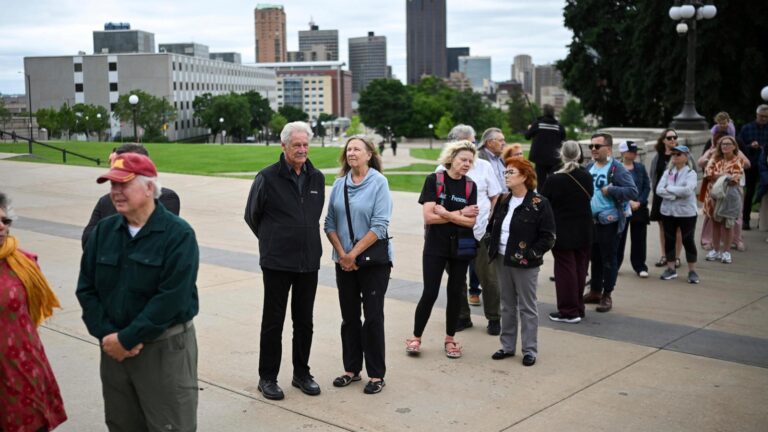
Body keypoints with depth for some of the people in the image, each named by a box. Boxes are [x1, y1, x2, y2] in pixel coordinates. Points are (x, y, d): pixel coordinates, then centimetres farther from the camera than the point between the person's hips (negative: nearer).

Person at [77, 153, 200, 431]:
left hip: (165, 348, -5)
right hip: (114, 347, 6)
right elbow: (86, 289, 4)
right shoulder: (103, 231, 5)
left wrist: (127, 338, -18)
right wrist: (106, 334, -10)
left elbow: (172, 298, -20)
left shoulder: (178, 234, -13)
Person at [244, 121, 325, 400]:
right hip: (277, 262, -4)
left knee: (304, 321, 12)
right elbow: (252, 215, 3)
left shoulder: (317, 178, 7)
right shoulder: (267, 178, -7)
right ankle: (267, 378, 16)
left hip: (309, 262, 4)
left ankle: (301, 374, 26)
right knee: (273, 321, 4)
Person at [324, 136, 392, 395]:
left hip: (374, 260, -4)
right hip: (344, 262, 4)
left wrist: (354, 253, -14)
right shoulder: (339, 184, 5)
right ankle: (351, 369, 24)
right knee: (349, 316, 12)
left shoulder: (379, 182, -8)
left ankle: (376, 374, 12)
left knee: (373, 317, 2)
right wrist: (342, 254, -8)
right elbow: (330, 223, 4)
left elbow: (380, 225, -15)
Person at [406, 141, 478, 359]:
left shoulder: (470, 186, 3)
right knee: (430, 293, -4)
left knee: (455, 293, 9)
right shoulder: (434, 180, -6)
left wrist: (445, 213, -15)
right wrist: (459, 214, -11)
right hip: (435, 246, -3)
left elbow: (471, 221, -6)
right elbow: (428, 217, -14)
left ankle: (450, 340, 22)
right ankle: (416, 337, 12)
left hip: (461, 247, 3)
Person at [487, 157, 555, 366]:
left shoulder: (539, 204, -11)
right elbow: (492, 225, 20)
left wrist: (530, 254, -17)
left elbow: (548, 237, -11)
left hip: (524, 264, -6)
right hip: (502, 260, 6)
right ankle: (507, 346, 24)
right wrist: (492, 247, 7)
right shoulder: (504, 200, 8)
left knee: (527, 307, 3)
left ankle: (530, 350, 12)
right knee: (507, 305, 14)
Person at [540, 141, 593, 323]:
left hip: (562, 232, -4)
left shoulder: (554, 179, -15)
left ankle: (569, 311, 6)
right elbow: (590, 197, 10)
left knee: (565, 269, 2)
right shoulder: (587, 177, -2)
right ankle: (579, 308, 22)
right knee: (580, 269, 13)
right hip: (584, 231, 5)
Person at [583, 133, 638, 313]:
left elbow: (633, 192, -17)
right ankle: (595, 291, 27)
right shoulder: (589, 167, 8)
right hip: (591, 220, 6)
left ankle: (607, 295, 13)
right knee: (594, 257, 15)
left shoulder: (617, 169, -11)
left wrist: (610, 190, -23)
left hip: (609, 222, -6)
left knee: (608, 259, 3)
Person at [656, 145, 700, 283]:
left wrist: (669, 189, -13)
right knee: (669, 240, 9)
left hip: (687, 212, -4)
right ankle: (671, 269, 21)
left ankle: (692, 271, 11)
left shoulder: (691, 173, -6)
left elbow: (687, 190, -22)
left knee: (688, 241, 1)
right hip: (668, 211, 4)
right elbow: (659, 190, -6)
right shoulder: (667, 172, 6)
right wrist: (674, 195, -18)